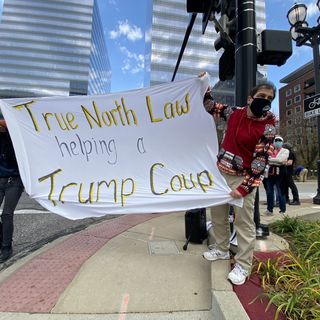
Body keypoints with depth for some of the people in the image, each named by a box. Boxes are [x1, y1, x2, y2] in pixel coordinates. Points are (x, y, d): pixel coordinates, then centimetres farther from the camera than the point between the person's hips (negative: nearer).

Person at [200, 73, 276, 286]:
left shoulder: (268, 127, -11)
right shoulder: (234, 112, 3)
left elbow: (260, 161, -15)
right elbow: (211, 106, 20)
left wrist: (244, 188, -19)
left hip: (243, 178, -5)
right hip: (221, 173, 6)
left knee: (244, 222, 1)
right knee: (218, 215, 16)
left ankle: (243, 265, 17)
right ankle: (222, 249, 36)